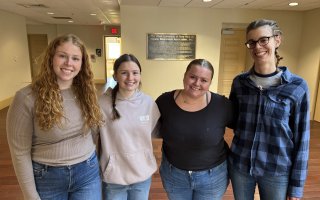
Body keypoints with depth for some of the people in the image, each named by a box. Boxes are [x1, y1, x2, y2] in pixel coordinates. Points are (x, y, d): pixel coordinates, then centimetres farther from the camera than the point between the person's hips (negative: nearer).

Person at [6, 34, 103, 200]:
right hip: (47, 177, -2)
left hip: (88, 173, 3)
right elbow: (20, 152, -10)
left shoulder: (86, 92, -4)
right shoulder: (27, 97, -15)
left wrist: (95, 162, 7)